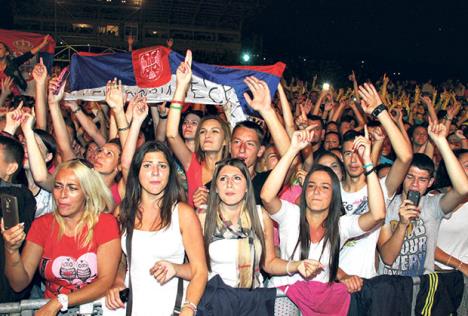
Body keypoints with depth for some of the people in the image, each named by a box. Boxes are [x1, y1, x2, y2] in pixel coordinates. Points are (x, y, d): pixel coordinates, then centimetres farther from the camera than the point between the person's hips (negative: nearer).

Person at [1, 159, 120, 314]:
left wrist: (59, 302, -19)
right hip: (49, 307, 2)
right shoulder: (41, 224, 3)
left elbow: (106, 281, -11)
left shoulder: (105, 223, -5)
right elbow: (19, 284, -2)